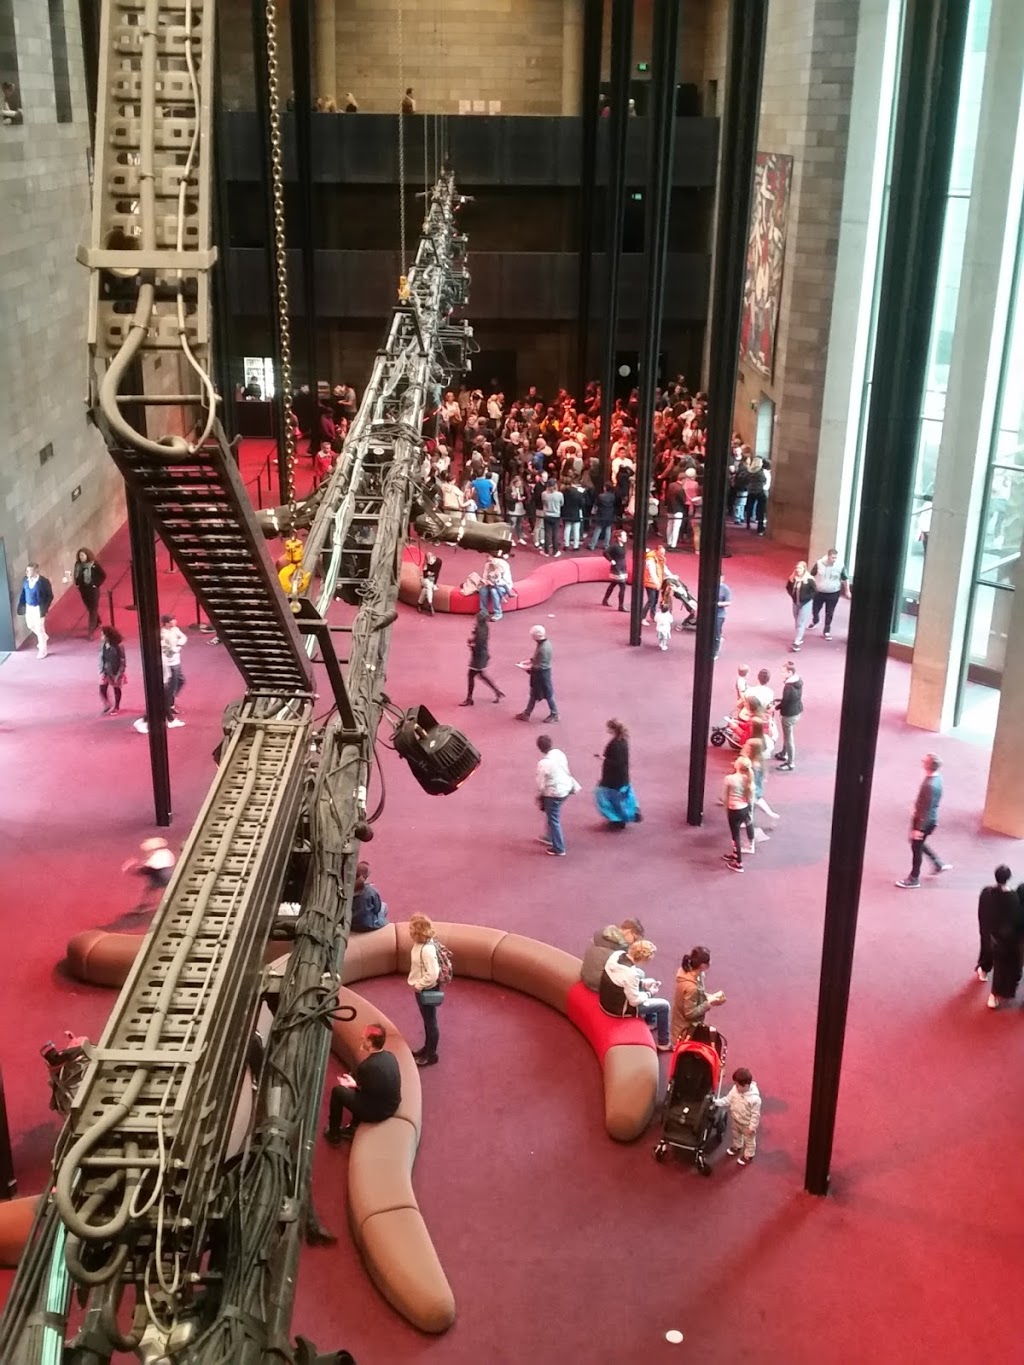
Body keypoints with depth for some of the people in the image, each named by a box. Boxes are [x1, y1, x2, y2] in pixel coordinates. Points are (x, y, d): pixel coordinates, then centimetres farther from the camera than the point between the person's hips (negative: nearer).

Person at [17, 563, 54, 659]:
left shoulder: (44, 582, -21)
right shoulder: (25, 580, -5)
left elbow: (50, 596, -14)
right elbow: (23, 593, 5)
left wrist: (44, 608, -17)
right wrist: (21, 606, -1)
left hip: (38, 608, -6)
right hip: (28, 607, 6)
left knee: (39, 628, 3)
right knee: (30, 626, 20)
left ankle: (43, 650, 22)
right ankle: (44, 637, 49)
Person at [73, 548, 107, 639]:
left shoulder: (94, 565, -16)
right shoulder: (78, 565, -2)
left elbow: (103, 575, -12)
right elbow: (76, 576, 17)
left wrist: (97, 584, -14)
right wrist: (77, 584, 5)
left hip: (93, 590, -6)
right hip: (83, 590, 6)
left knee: (93, 610, -4)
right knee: (90, 609, 20)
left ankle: (91, 632, -4)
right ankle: (97, 623, 45)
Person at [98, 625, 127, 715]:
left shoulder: (119, 646, -21)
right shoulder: (103, 645, -7)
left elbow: (122, 661, -16)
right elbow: (101, 658, 4)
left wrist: (119, 674, -18)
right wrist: (102, 671, -5)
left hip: (116, 672, -4)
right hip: (105, 671, 4)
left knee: (116, 689, 14)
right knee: (102, 690, 2)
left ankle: (116, 707, 36)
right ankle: (107, 705, 28)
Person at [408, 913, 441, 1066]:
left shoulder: (427, 949, -32)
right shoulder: (420, 944, -3)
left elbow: (432, 974, -32)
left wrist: (418, 985, -20)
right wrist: (417, 984, 8)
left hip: (427, 990, -9)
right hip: (422, 989, 9)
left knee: (431, 1022, 10)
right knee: (426, 1021, 25)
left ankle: (431, 1054, 25)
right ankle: (427, 1047, 42)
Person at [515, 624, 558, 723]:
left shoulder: (544, 648, -31)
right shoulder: (543, 643, -1)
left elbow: (541, 666, -28)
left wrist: (530, 667, -19)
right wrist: (529, 661, 7)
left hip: (543, 674, -10)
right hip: (538, 674, 10)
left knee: (548, 695, 8)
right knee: (533, 694, 19)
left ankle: (554, 715, 24)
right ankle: (526, 714, 31)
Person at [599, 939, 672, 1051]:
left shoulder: (617, 954, -11)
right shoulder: (630, 974, -34)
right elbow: (635, 1001, -22)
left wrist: (644, 983, 3)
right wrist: (650, 993, -4)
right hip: (618, 1009, -8)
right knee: (664, 1005, 4)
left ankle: (651, 1021, 41)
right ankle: (664, 1043, 22)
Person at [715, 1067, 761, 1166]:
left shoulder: (754, 1098, -38)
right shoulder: (735, 1089, -21)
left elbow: (755, 1114, -27)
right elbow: (728, 1099, -7)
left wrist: (752, 1127, -19)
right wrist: (716, 1102, -17)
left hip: (747, 1124, -6)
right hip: (735, 1120, 6)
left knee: (749, 1140, 22)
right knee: (735, 1135, 33)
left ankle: (748, 1156, 46)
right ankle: (737, 1147, 61)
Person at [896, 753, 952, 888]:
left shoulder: (931, 785, -33)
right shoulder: (935, 777, -4)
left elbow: (928, 810, -27)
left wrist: (920, 829, -21)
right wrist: (916, 811, 24)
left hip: (925, 820, -9)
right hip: (921, 816, 9)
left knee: (916, 847, 7)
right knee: (917, 843, 26)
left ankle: (914, 879, 22)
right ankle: (939, 864, 37)